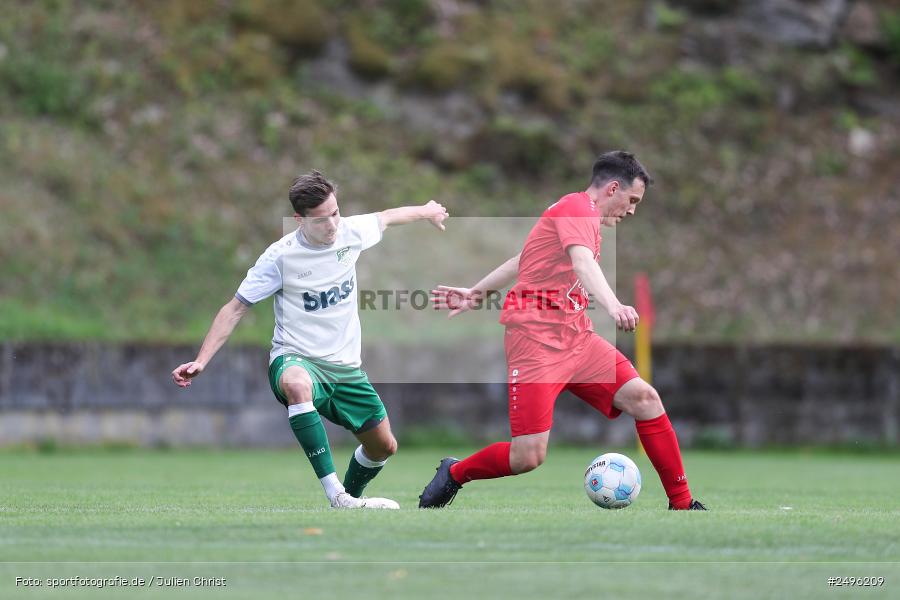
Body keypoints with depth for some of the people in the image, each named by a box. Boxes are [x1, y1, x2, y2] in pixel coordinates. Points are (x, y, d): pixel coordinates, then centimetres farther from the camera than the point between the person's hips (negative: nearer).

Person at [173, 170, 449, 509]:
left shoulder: (350, 232, -3)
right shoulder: (281, 256, -15)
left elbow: (386, 218, 21)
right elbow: (236, 309, -9)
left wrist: (425, 211, 39)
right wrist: (201, 361, -17)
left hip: (345, 367, 6)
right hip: (295, 360, -6)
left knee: (384, 446, 8)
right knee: (297, 384, -42)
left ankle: (350, 498, 41)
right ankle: (338, 499, -45)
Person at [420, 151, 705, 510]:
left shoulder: (586, 218, 22)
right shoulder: (578, 207, -8)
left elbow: (521, 261, 31)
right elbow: (583, 262, -28)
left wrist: (476, 293, 40)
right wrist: (613, 305, -44)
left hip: (575, 336, 10)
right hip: (537, 336, -10)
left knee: (643, 398, -8)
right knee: (528, 456, -15)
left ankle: (682, 504, -1)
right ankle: (454, 474, 13)